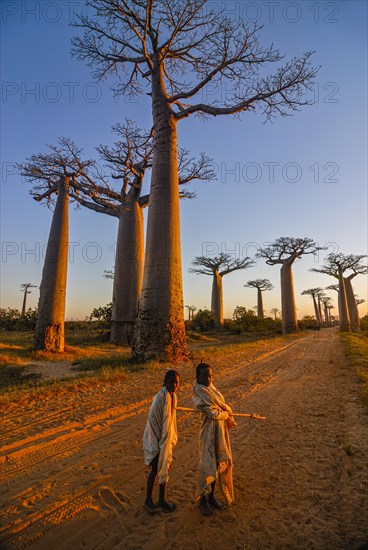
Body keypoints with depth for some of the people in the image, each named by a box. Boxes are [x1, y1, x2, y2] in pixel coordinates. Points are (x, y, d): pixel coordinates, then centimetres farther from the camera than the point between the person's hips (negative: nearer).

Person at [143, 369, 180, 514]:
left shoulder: (173, 396, 0)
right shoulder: (161, 397, -26)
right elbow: (152, 419, -23)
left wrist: (172, 438, 14)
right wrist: (157, 442, -17)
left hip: (167, 437, 8)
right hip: (156, 438, -8)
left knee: (165, 468, 18)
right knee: (155, 470, 7)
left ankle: (162, 500, 35)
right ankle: (148, 500, 29)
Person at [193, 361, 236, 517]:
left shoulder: (211, 387, 5)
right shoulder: (199, 392, -21)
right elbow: (213, 413, -23)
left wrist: (226, 412, -7)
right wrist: (226, 414, -7)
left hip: (221, 428, 8)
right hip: (210, 431, -8)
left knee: (219, 463, 18)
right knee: (208, 465, 3)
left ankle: (211, 496, 36)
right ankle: (202, 500, 24)